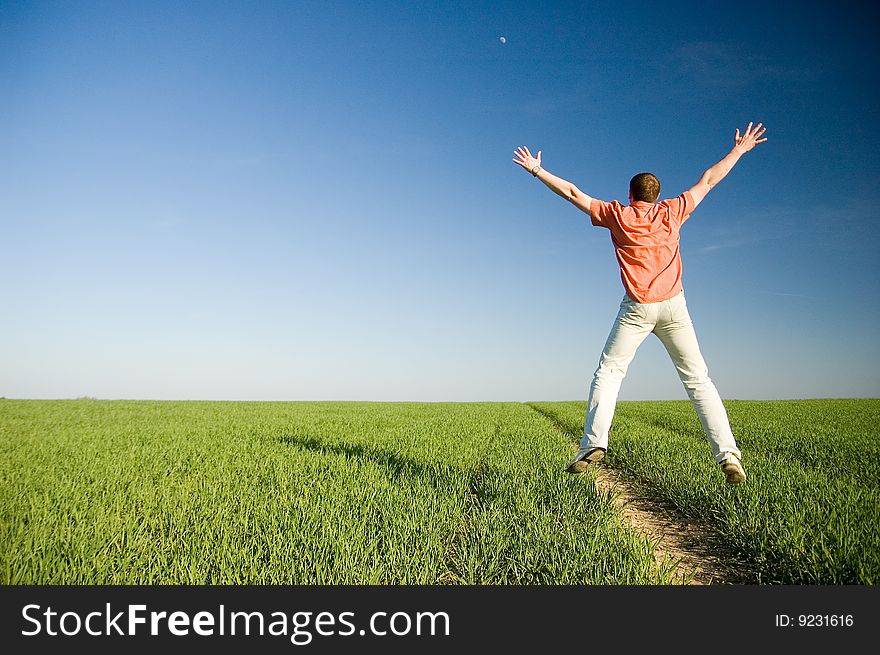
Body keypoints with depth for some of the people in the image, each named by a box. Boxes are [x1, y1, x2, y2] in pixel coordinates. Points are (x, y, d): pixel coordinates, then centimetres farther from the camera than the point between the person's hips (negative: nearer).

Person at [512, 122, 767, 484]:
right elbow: (708, 180, 20)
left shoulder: (617, 215, 5)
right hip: (673, 305, 2)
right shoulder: (671, 211, 9)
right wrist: (739, 150, 34)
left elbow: (572, 192, 10)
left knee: (607, 373, 6)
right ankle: (728, 454, -3)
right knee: (697, 378, 5)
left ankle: (593, 444, -10)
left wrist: (537, 170, 20)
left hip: (637, 309, -2)